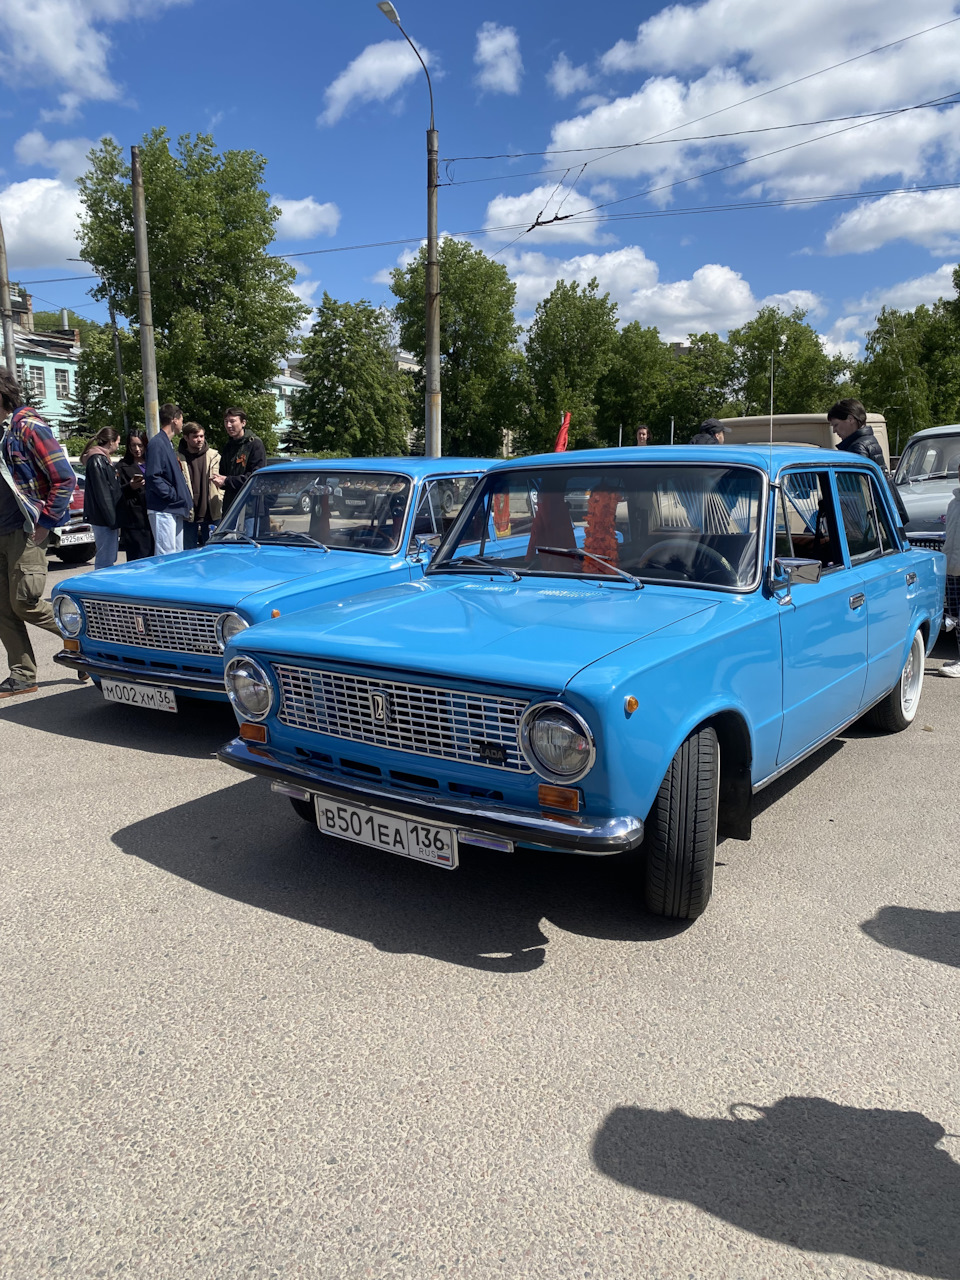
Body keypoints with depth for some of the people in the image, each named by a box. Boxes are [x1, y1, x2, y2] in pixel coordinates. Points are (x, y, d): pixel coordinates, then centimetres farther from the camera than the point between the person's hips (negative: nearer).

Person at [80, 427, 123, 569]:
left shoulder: (102, 459, 19)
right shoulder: (97, 460, -13)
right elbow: (102, 494, -18)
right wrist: (112, 520, -18)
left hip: (106, 519, 11)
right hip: (104, 520, -11)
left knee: (109, 559, 16)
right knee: (105, 561, -9)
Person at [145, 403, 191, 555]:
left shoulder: (169, 443, 20)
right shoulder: (157, 444, -11)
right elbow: (152, 477, -19)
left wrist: (184, 500, 13)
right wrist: (173, 495, -17)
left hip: (175, 510, 10)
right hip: (163, 510, -10)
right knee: (166, 555, -11)